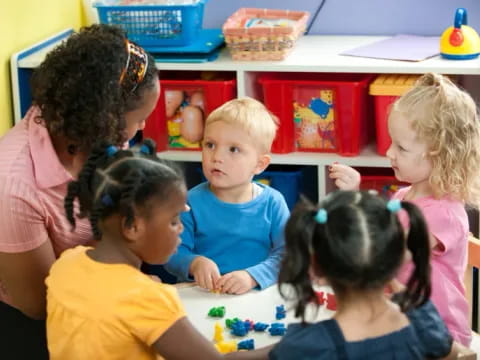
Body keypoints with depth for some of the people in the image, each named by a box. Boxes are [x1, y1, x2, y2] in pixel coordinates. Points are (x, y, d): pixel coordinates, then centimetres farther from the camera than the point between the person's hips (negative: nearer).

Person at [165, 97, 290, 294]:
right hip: (199, 297, -1)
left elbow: (285, 254, -6)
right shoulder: (193, 202, 0)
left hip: (258, 294, 1)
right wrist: (194, 263, -22)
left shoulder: (272, 203, 0)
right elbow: (173, 252, -2)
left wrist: (252, 276, -21)